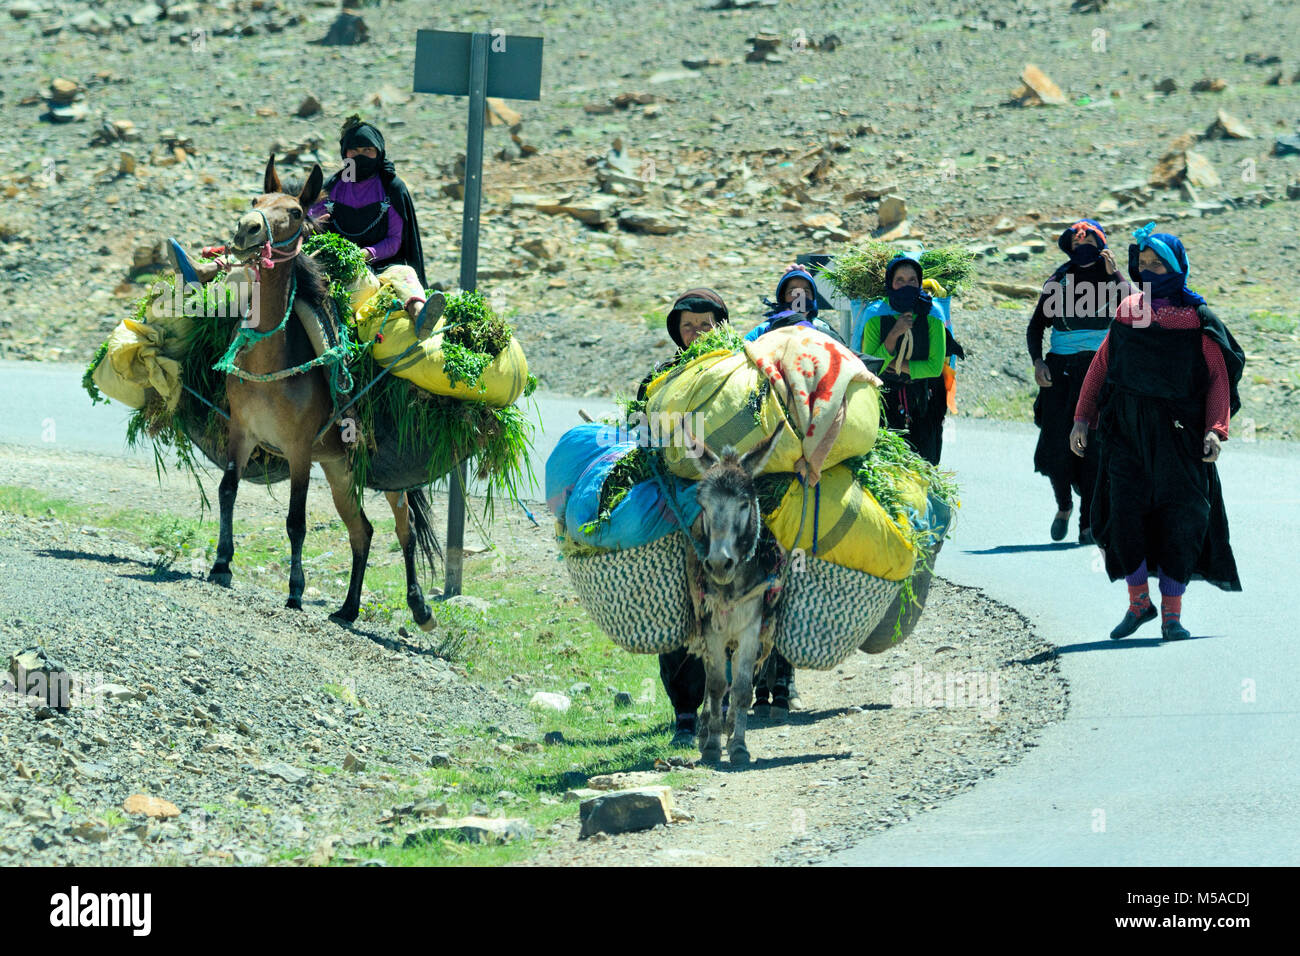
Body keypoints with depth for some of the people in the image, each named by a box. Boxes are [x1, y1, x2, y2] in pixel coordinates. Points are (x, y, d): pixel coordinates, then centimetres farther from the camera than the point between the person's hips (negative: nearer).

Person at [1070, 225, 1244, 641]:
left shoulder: (1197, 321, -2)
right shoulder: (1127, 313, 8)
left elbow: (1219, 379, -3)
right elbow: (1101, 366, 13)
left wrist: (1216, 430, -16)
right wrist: (1082, 417, 5)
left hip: (1176, 432, -3)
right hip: (1126, 431, 3)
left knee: (1179, 521, -3)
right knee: (1125, 512, -6)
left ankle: (1171, 614, 6)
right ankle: (1138, 602, 11)